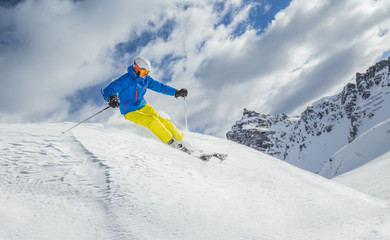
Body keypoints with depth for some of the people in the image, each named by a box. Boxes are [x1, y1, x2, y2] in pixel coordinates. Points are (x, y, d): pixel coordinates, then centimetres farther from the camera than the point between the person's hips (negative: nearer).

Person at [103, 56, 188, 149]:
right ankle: (171, 142, -13)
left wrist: (176, 92, 9)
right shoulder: (126, 80, -21)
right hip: (131, 112, -6)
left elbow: (159, 86, 12)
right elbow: (108, 90, -26)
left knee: (162, 121, -9)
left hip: (144, 106, 6)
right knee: (152, 121, -24)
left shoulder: (146, 79, 0)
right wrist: (111, 98, -50)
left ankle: (179, 138, 5)